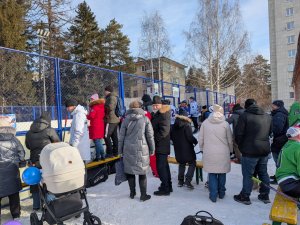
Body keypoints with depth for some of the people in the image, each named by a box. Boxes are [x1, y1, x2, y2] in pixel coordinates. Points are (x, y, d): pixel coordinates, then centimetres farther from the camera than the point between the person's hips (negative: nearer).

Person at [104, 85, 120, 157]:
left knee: (106, 136, -6)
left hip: (110, 120, -10)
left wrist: (104, 106, -8)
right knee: (114, 136, 13)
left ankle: (110, 153, -3)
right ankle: (115, 152, 19)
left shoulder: (111, 97, -11)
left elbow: (110, 107, -24)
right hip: (115, 119, 10)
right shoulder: (115, 97, 19)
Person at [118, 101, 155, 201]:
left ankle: (132, 193, 25)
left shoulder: (126, 119, 2)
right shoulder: (145, 119, -1)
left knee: (130, 171, 14)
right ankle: (143, 195, 15)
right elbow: (150, 136, -1)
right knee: (142, 172, 8)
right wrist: (151, 149, 9)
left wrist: (120, 150, 11)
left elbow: (121, 136, 3)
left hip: (128, 149, 1)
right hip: (141, 149, -1)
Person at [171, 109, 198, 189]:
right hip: (187, 149, -6)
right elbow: (190, 137, -17)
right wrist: (196, 141, 1)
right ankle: (188, 180, -5)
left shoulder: (174, 126, 4)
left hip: (178, 149, 6)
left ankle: (180, 181, 20)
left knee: (181, 164, 20)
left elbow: (171, 136, 10)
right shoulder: (187, 125, -14)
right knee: (192, 163, 6)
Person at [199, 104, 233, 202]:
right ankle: (221, 193, 29)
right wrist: (230, 150, 16)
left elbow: (201, 139, 2)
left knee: (212, 174, 10)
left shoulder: (205, 123, -3)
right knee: (222, 173, 16)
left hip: (209, 153, 0)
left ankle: (213, 195, 12)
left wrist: (202, 149, 16)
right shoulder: (225, 124, -6)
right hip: (223, 153, 0)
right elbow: (230, 140, 1)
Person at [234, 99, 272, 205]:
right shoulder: (268, 117, 8)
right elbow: (270, 132, 18)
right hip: (265, 150, 6)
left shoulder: (244, 116, -13)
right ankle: (265, 195, 30)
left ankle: (245, 197, 15)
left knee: (248, 175, 4)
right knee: (263, 173, 18)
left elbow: (238, 134, -14)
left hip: (250, 152, -6)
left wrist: (241, 146, 2)